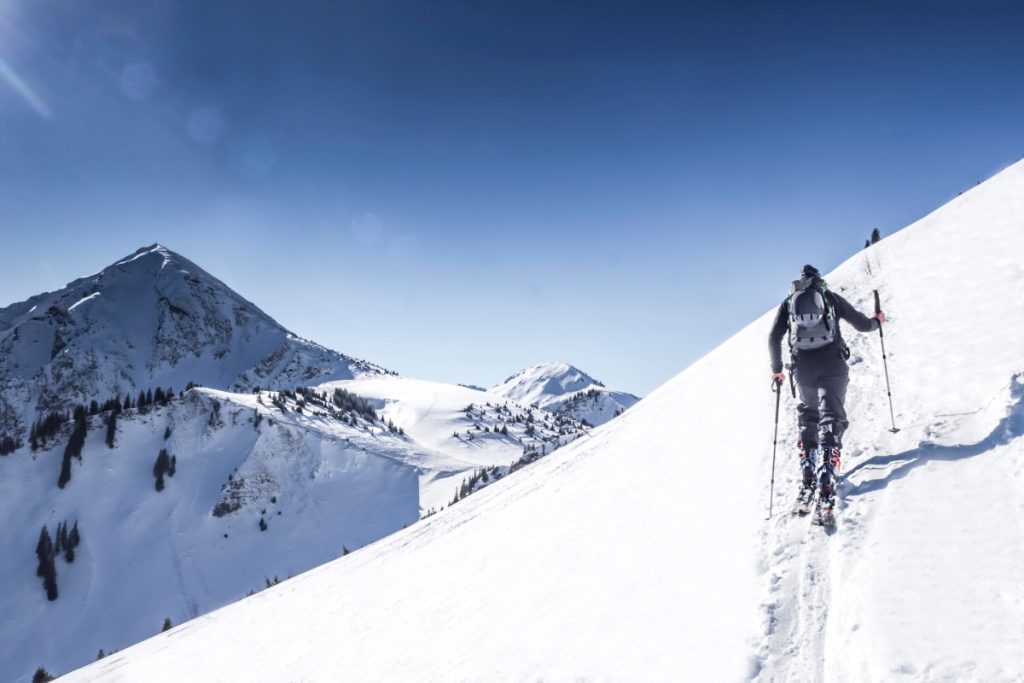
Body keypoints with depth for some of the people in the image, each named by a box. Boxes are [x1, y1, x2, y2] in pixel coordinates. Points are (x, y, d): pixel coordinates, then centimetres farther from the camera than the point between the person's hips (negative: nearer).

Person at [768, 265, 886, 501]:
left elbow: (773, 339, 7)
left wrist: (776, 369, 18)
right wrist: (877, 321, 36)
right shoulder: (831, 297, 11)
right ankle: (827, 470, -22)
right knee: (831, 416, -3)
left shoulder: (789, 302, 14)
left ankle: (807, 470, 12)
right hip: (832, 365, -2)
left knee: (807, 417, 21)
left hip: (802, 368, 2)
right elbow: (862, 324, 14)